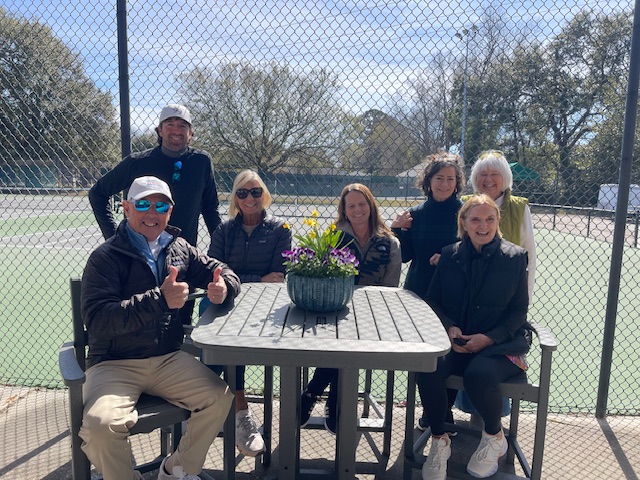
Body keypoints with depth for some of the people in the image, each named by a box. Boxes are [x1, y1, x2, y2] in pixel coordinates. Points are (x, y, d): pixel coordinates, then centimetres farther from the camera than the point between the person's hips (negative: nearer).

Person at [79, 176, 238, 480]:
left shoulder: (180, 249, 8)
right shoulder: (106, 257, -8)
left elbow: (222, 272, 15)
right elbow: (97, 320, -19)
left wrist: (224, 287, -11)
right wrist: (159, 299, -29)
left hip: (168, 358, 5)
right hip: (115, 363, -4)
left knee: (220, 398, -11)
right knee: (101, 424, -29)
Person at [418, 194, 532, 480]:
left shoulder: (515, 257, 2)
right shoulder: (450, 255, 7)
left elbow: (519, 310, 2)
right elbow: (432, 300, 9)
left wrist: (489, 338, -14)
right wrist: (449, 328, -10)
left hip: (499, 343, -2)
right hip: (454, 341, 2)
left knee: (479, 374, -33)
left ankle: (494, 437, 2)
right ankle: (439, 440, -3)